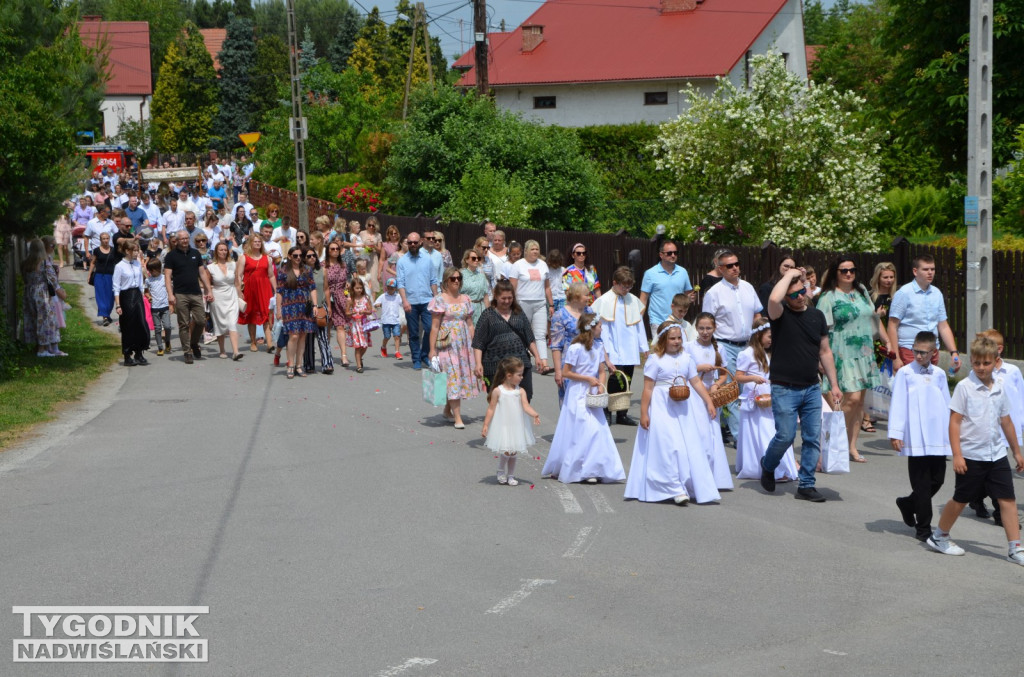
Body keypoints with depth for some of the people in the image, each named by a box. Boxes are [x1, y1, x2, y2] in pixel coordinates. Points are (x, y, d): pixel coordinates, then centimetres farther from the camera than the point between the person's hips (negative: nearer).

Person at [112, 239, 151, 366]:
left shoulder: (138, 264, 7)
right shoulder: (119, 266, -9)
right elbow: (116, 287, -9)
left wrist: (142, 298, 13)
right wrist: (118, 305, -12)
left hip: (137, 295, 5)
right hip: (126, 297, -5)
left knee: (142, 325, 0)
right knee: (128, 327, 1)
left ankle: (139, 354, 11)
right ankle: (128, 356, 12)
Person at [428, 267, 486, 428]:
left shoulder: (465, 299, 12)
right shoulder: (439, 300, -5)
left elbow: (469, 324, 15)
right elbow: (434, 327, -7)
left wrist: (473, 345, 10)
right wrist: (432, 349, -11)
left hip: (464, 344, 6)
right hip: (447, 344, -6)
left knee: (463, 376, 7)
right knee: (453, 377, -8)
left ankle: (447, 410, 24)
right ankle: (458, 417, -9)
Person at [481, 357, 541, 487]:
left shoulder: (520, 391, -1)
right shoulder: (497, 391, -8)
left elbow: (526, 406, -12)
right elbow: (491, 409, -3)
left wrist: (534, 415, -31)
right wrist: (485, 425, -4)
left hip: (516, 427, 3)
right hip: (502, 426, -3)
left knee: (513, 453, 9)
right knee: (506, 451, -11)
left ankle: (511, 476, 23)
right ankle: (501, 472, 13)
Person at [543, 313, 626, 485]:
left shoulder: (599, 347, 7)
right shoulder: (575, 349, -13)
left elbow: (601, 371, 12)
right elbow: (565, 372, -11)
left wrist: (601, 386, -6)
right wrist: (588, 378, -14)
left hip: (592, 395, 6)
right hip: (577, 395, -6)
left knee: (598, 430, 2)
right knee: (583, 430, -8)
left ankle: (594, 470, 8)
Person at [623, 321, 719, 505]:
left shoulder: (686, 358, 7)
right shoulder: (655, 359, -8)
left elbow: (696, 382, 11)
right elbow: (648, 388, -10)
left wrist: (709, 402, 6)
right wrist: (644, 413, -12)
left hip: (684, 409, 6)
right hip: (662, 409, -5)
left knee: (692, 448, 5)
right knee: (669, 448, -9)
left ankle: (695, 488, 15)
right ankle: (676, 489, -5)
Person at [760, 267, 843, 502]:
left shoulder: (817, 316, 9)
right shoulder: (781, 314, -6)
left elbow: (825, 352, 15)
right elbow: (773, 299, -32)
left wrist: (834, 384, 12)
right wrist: (789, 275, -17)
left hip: (812, 388, 5)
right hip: (785, 388, -5)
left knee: (813, 438, 3)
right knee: (785, 436, -6)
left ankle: (806, 485, 12)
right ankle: (767, 466, 23)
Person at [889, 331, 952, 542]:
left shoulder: (939, 374, 10)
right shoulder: (905, 373, -2)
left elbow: (947, 404, 16)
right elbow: (898, 404, -4)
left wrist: (952, 433, 16)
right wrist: (895, 433, -9)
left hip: (938, 437, 4)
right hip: (916, 439, -4)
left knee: (937, 480, 8)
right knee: (922, 485, -1)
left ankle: (907, 504, 33)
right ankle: (923, 528, 7)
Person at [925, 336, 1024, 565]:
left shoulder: (999, 388, 6)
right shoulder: (965, 387, -9)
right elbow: (954, 422, -10)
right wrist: (957, 455, -15)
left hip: (997, 454, 4)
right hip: (971, 456, -4)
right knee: (960, 499, 8)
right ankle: (939, 537, 26)